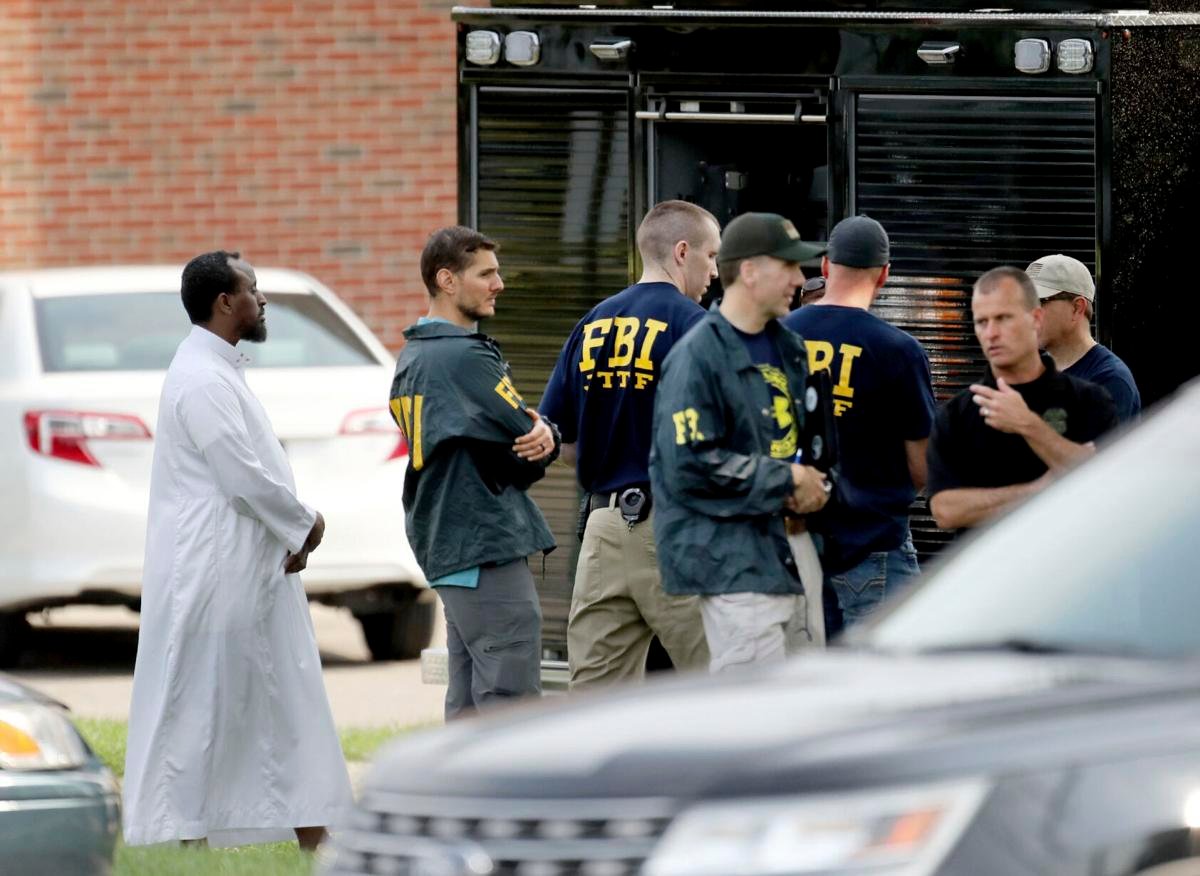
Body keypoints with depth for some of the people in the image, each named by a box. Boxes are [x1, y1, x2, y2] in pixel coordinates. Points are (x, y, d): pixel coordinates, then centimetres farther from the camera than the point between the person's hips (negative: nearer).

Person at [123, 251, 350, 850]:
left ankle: (311, 837, 13)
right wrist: (304, 525, -7)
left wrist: (295, 529, 2)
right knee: (203, 705, -4)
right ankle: (185, 830, 0)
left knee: (286, 703, 10)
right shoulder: (202, 381, -18)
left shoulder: (218, 372, 14)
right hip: (217, 572, -10)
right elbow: (245, 477, -21)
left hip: (248, 570, 10)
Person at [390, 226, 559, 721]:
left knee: (468, 704, 13)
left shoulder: (413, 357, 16)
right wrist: (542, 439, 9)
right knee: (509, 701, -10)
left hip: (445, 545, 10)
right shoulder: (463, 357, -15)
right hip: (487, 546, -10)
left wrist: (537, 435, -9)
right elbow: (527, 445, -14)